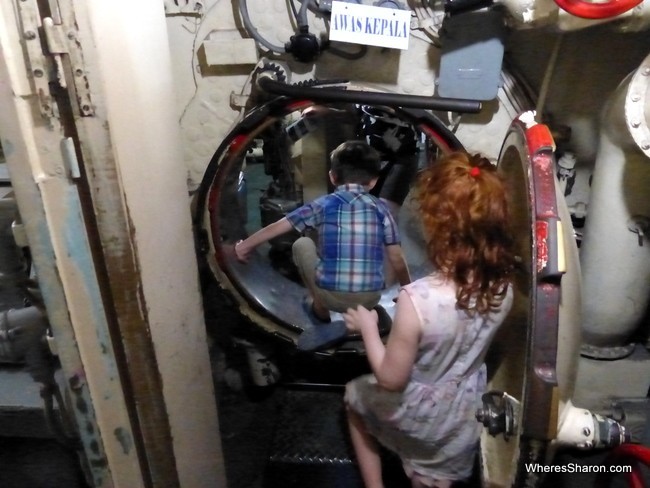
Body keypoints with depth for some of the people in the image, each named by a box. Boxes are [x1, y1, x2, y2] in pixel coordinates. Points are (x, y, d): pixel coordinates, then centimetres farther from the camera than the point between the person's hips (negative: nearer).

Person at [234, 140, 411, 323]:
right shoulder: (380, 209, 4)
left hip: (332, 297, -2)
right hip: (370, 299, 3)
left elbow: (277, 227, 10)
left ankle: (320, 309, 27)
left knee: (302, 245, 23)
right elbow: (397, 259, 7)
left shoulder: (323, 205, 2)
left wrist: (246, 245, 27)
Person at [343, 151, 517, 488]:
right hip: (463, 420, 4)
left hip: (416, 415, -4)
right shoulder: (501, 287, -19)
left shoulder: (417, 299, -39)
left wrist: (367, 328, -11)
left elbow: (391, 378, -25)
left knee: (355, 393, 30)